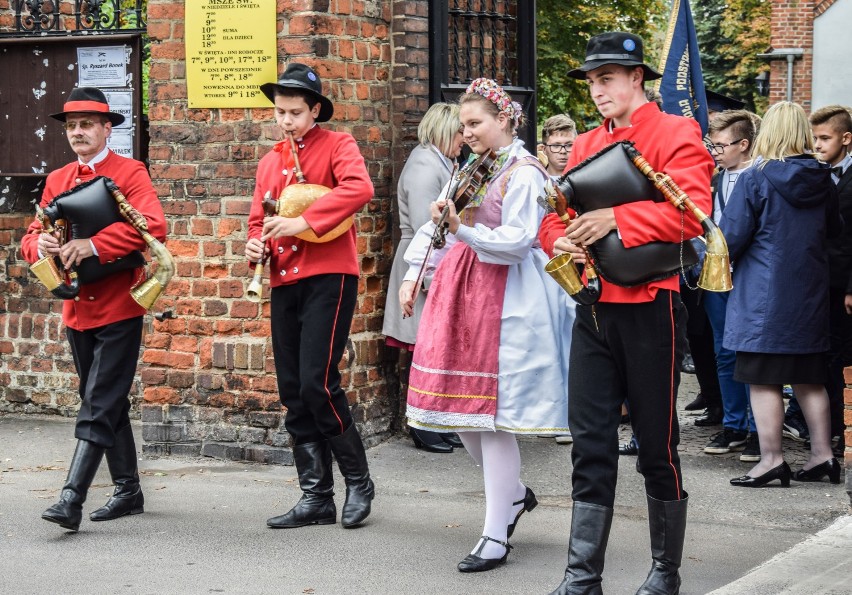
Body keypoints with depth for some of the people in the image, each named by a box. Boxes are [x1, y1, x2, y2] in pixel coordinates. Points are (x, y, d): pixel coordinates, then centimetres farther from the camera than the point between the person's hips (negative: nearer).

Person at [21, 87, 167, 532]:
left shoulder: (130, 173, -6)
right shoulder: (57, 181, 12)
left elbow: (154, 227, -21)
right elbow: (30, 238, 10)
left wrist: (93, 245, -28)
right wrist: (41, 245, -15)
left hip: (119, 309, -7)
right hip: (77, 308, 7)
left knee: (99, 405, -10)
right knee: (108, 404, 13)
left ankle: (72, 498, -16)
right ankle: (128, 491, 23)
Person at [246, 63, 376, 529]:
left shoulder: (337, 145, -2)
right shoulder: (270, 162, 17)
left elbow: (359, 188, -21)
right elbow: (259, 219, 22)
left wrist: (303, 221, -26)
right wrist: (256, 244, -2)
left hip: (328, 276, -7)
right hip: (284, 282, 7)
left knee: (317, 384, -14)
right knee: (293, 394, 6)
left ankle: (359, 482, 4)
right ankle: (316, 498, 14)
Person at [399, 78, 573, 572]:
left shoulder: (524, 173, -9)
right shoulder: (473, 170, 17)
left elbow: (517, 242, -18)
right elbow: (438, 226, 17)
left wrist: (464, 231, -27)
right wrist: (414, 273, 7)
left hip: (506, 301, -8)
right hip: (461, 292, 8)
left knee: (491, 413, -8)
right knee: (461, 408, 10)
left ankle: (497, 537, -1)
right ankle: (515, 494, 31)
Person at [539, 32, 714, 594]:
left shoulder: (675, 133, -5)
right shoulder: (585, 145, 14)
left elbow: (694, 209, -19)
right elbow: (556, 214, 15)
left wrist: (617, 218, -24)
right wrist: (562, 240, -8)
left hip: (649, 308, -5)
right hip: (593, 310, 5)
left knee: (657, 445, 4)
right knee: (591, 444, 4)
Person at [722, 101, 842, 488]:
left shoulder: (755, 179, -12)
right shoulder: (823, 180, 4)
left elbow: (730, 238, -11)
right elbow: (834, 230, 19)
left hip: (764, 292, -5)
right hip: (810, 293, 5)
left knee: (762, 378, -1)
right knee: (809, 377, 13)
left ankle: (771, 459, -2)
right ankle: (822, 454, 15)